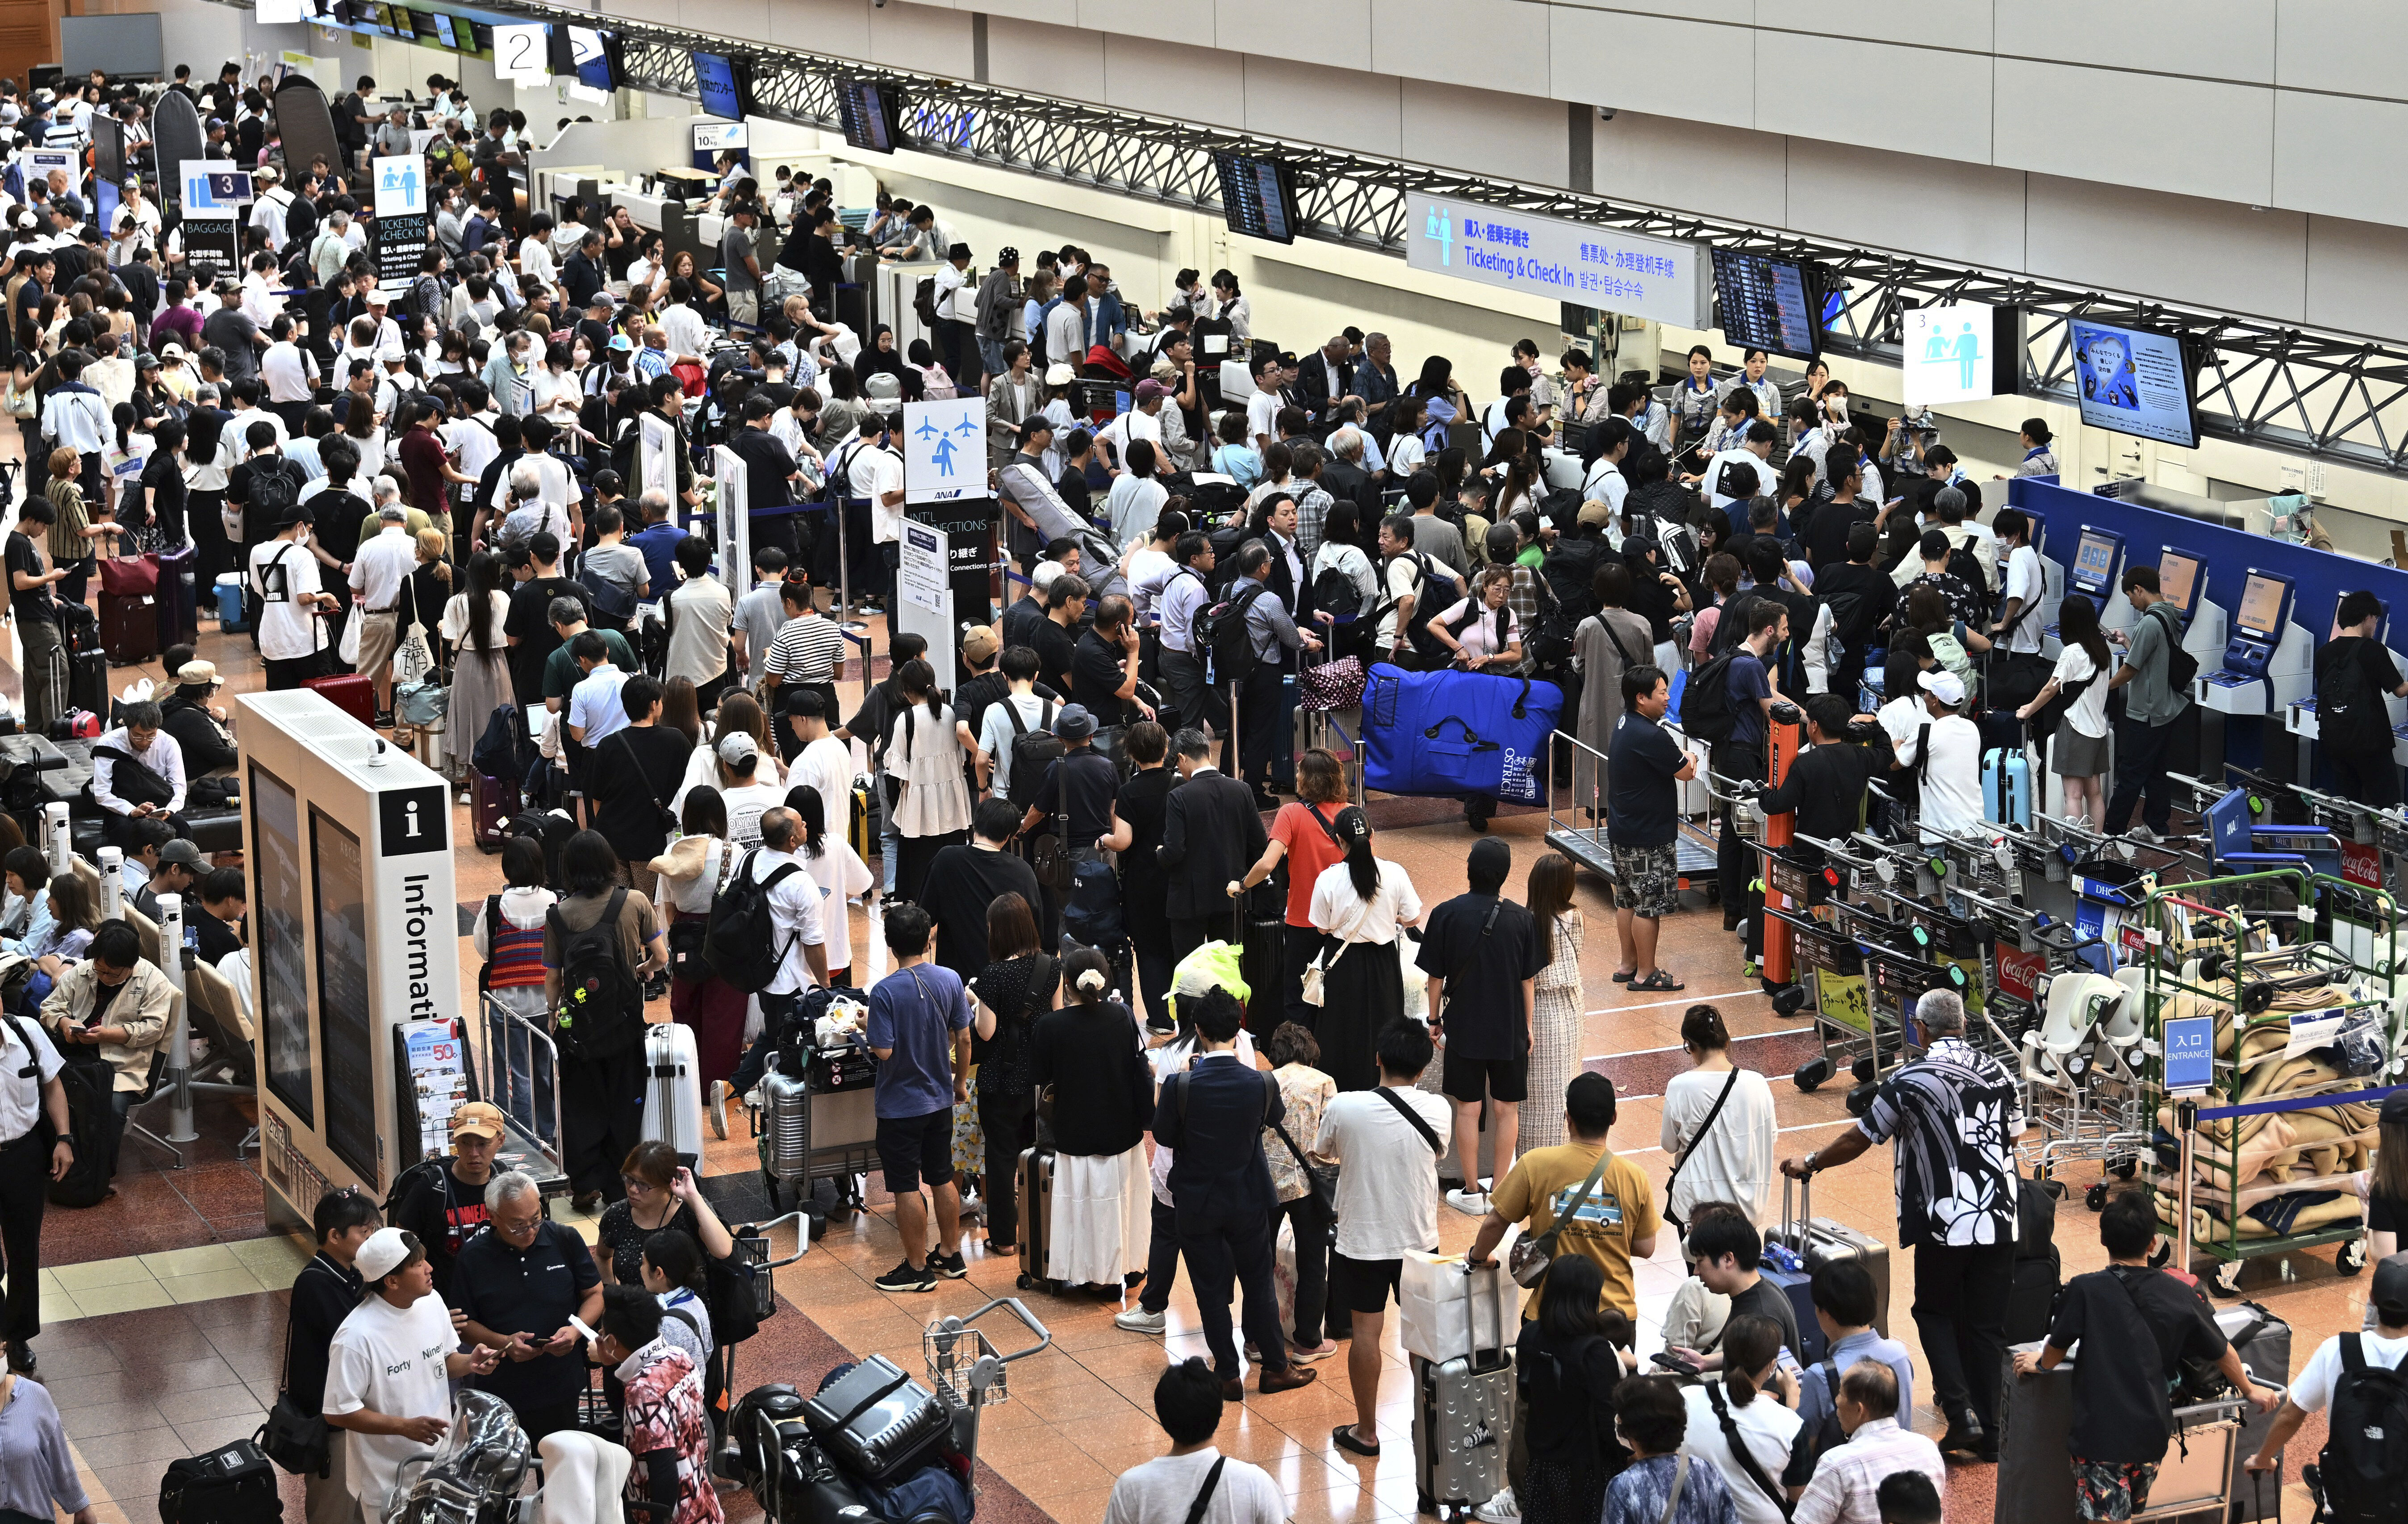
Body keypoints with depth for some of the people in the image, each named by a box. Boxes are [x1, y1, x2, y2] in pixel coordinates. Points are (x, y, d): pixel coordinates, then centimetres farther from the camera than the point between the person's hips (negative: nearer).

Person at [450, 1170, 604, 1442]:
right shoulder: (472, 1259, -6)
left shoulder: (565, 1240, -3)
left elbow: (596, 1294, 5)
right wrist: (504, 1343, -17)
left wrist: (576, 1329, -15)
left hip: (562, 1389, 1)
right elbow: (465, 1323, 0)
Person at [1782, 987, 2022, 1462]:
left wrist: (1809, 1164, 16)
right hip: (1999, 1219, 4)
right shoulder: (1999, 1073, 4)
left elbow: (1860, 1139, 1)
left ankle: (1961, 1412, -2)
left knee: (1935, 1313, 14)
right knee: (1988, 1325, 10)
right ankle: (1988, 1434, 13)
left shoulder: (1909, 1081, -9)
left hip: (1945, 1222, -4)